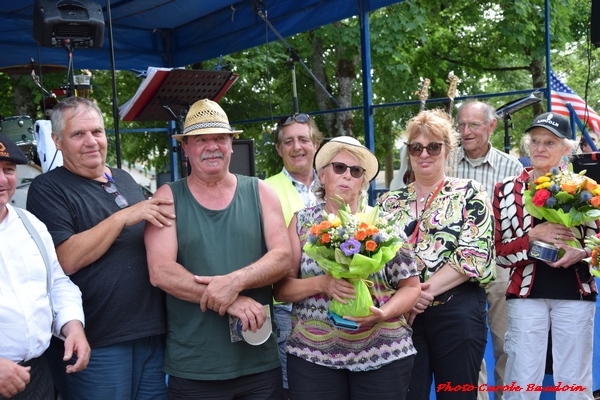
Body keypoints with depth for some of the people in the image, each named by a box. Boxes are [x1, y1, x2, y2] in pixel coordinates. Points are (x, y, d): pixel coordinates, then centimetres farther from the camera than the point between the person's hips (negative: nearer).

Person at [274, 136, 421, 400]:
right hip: (312, 355, 0)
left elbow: (410, 286, 3)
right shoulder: (302, 222, 4)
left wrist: (383, 313, -15)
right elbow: (281, 288, -1)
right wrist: (321, 283, -18)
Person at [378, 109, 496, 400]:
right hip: (401, 314, 3)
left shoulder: (469, 193, 3)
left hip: (457, 312, -2)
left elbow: (477, 253, -9)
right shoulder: (390, 202, 12)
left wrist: (426, 290, -16)